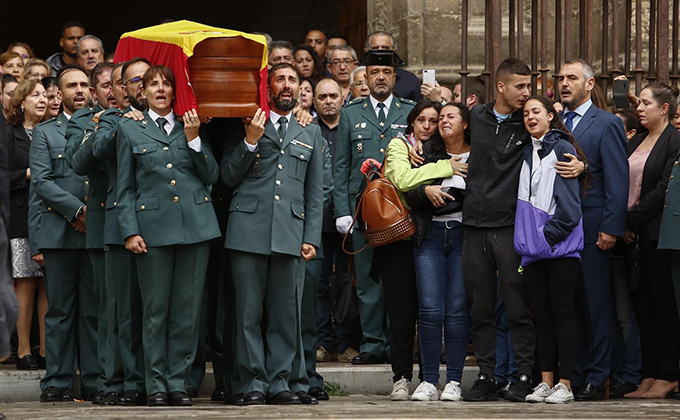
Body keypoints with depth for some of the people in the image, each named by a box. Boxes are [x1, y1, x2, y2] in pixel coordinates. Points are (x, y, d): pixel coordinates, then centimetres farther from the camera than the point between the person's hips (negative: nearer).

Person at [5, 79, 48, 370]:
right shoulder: (10, 135, 4)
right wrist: (29, 174, -13)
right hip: (21, 218, -3)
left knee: (48, 285, 0)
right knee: (25, 284, -5)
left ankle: (46, 349, 4)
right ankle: (24, 350, 0)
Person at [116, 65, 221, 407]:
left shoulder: (191, 126, 14)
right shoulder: (130, 129, 9)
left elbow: (211, 176, 8)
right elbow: (125, 187, 6)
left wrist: (193, 139, -3)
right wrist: (130, 231, -3)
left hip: (195, 224, 2)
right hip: (153, 225, -2)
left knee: (187, 309, 1)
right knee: (155, 309, -1)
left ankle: (178, 383, 7)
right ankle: (156, 385, 5)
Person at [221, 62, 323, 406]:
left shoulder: (311, 133, 18)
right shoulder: (246, 125, 11)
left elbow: (315, 191, 16)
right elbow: (228, 178, 5)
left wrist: (311, 237, 7)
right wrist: (250, 142, -7)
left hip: (289, 232, 2)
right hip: (248, 228, -2)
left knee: (284, 312, 2)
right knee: (249, 312, -2)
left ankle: (278, 381, 9)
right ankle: (252, 383, 2)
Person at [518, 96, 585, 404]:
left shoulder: (562, 149, -4)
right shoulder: (526, 153, 16)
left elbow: (569, 202, -9)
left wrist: (550, 234, -13)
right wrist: (527, 239, 9)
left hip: (560, 244, -6)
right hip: (533, 247, 6)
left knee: (562, 312, -5)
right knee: (542, 315, 6)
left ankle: (565, 385, -5)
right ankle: (546, 382, 9)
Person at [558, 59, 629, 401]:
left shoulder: (607, 125, -2)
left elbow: (618, 180, -7)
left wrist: (611, 228, -13)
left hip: (591, 228, -5)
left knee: (594, 305, -2)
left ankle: (595, 379, 2)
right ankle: (569, 376, 11)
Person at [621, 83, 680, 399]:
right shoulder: (635, 142, 16)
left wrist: (631, 219, -13)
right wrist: (623, 224, 0)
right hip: (633, 233, 7)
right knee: (642, 303, 7)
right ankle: (649, 376, 10)